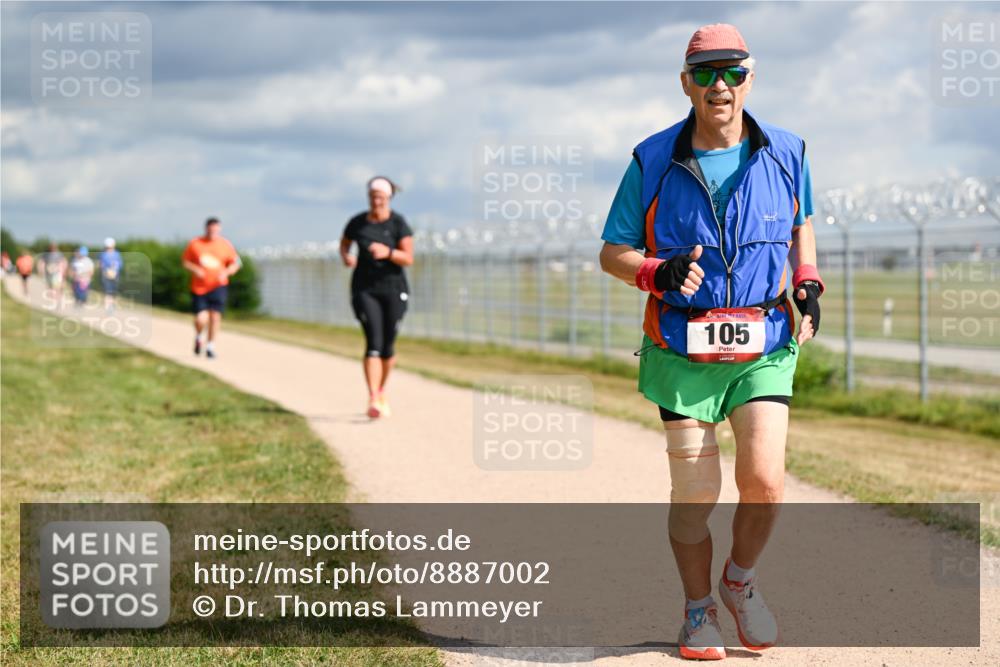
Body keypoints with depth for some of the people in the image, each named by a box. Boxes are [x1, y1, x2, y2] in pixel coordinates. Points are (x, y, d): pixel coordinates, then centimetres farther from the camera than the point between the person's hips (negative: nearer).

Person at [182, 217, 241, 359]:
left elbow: (235, 263, 9)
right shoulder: (195, 243, -1)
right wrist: (195, 269, -12)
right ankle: (199, 337, 27)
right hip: (199, 287, -1)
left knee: (215, 316, -6)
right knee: (201, 319, -8)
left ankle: (210, 346, 10)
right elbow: (185, 261, 7)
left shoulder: (225, 245, 1)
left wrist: (226, 272, -10)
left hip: (218, 286, 1)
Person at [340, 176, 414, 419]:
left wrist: (387, 252, -29)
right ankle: (373, 400, -26)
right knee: (374, 342, -17)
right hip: (365, 289, 0)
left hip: (393, 289, 0)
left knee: (388, 346, 8)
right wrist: (345, 257, -3)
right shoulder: (357, 222, -1)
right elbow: (344, 243, 19)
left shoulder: (398, 223, -6)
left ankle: (381, 392, 35)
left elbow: (408, 258, -11)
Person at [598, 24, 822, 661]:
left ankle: (740, 579, 18)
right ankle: (701, 610, 22)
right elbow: (612, 252, 3)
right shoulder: (653, 162, -3)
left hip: (764, 349, 1)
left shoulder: (785, 153, 2)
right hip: (682, 351, -1)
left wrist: (808, 282, 3)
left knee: (764, 482, -12)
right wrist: (658, 270, -19)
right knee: (695, 494, 0)